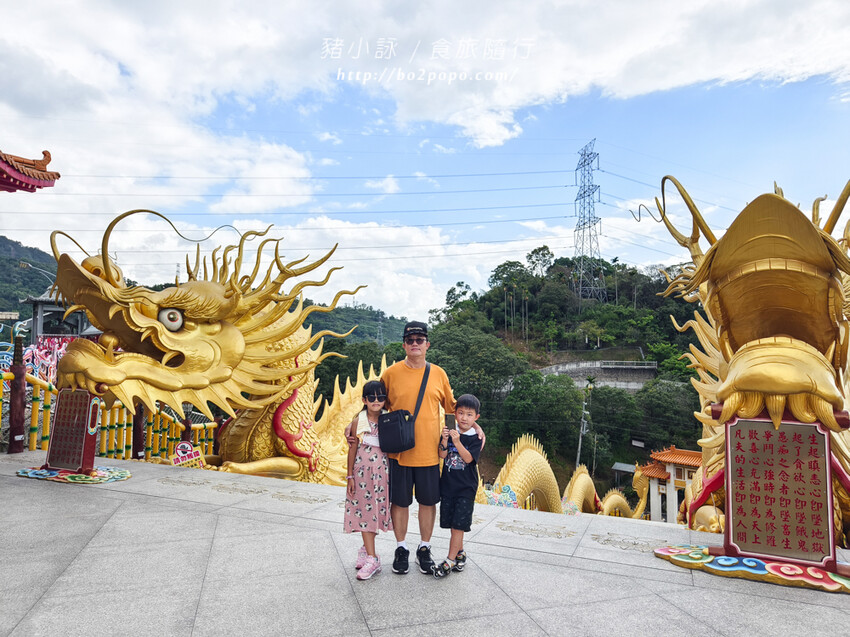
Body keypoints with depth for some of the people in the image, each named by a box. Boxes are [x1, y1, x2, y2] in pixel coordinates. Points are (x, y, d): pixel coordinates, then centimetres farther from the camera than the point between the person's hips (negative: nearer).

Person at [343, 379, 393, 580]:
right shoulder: (358, 421, -4)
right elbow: (352, 449, 0)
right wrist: (350, 476, 0)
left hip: (382, 471, 1)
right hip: (362, 471, -1)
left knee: (377, 509, 10)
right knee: (365, 511, 0)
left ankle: (366, 549, 30)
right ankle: (372, 559, 7)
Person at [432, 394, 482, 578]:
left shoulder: (475, 438, -6)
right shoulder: (449, 432, 1)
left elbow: (468, 458, -18)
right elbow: (442, 455, -7)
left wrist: (457, 442, -29)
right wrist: (444, 441, -24)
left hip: (466, 487, -3)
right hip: (448, 485, 4)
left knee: (458, 524, -4)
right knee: (452, 523, 12)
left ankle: (450, 559, 5)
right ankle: (460, 553, 31)